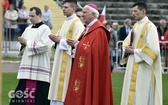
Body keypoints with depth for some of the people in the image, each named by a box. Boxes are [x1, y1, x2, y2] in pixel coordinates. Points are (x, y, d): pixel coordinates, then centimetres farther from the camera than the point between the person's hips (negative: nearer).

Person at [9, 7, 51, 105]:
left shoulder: (45, 29, -4)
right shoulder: (28, 29, 16)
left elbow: (44, 46, -17)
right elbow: (23, 46, 21)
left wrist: (27, 43, -11)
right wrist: (22, 43, -3)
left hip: (39, 68, -7)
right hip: (27, 65, 7)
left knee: (39, 93, -7)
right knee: (23, 90, 3)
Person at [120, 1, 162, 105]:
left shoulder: (150, 26, -13)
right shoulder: (136, 26, 12)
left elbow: (153, 49, -20)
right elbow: (126, 41, 21)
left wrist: (134, 51, -15)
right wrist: (127, 49, -2)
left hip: (142, 66, -8)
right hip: (133, 65, 8)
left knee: (141, 95, -5)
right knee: (131, 94, 10)